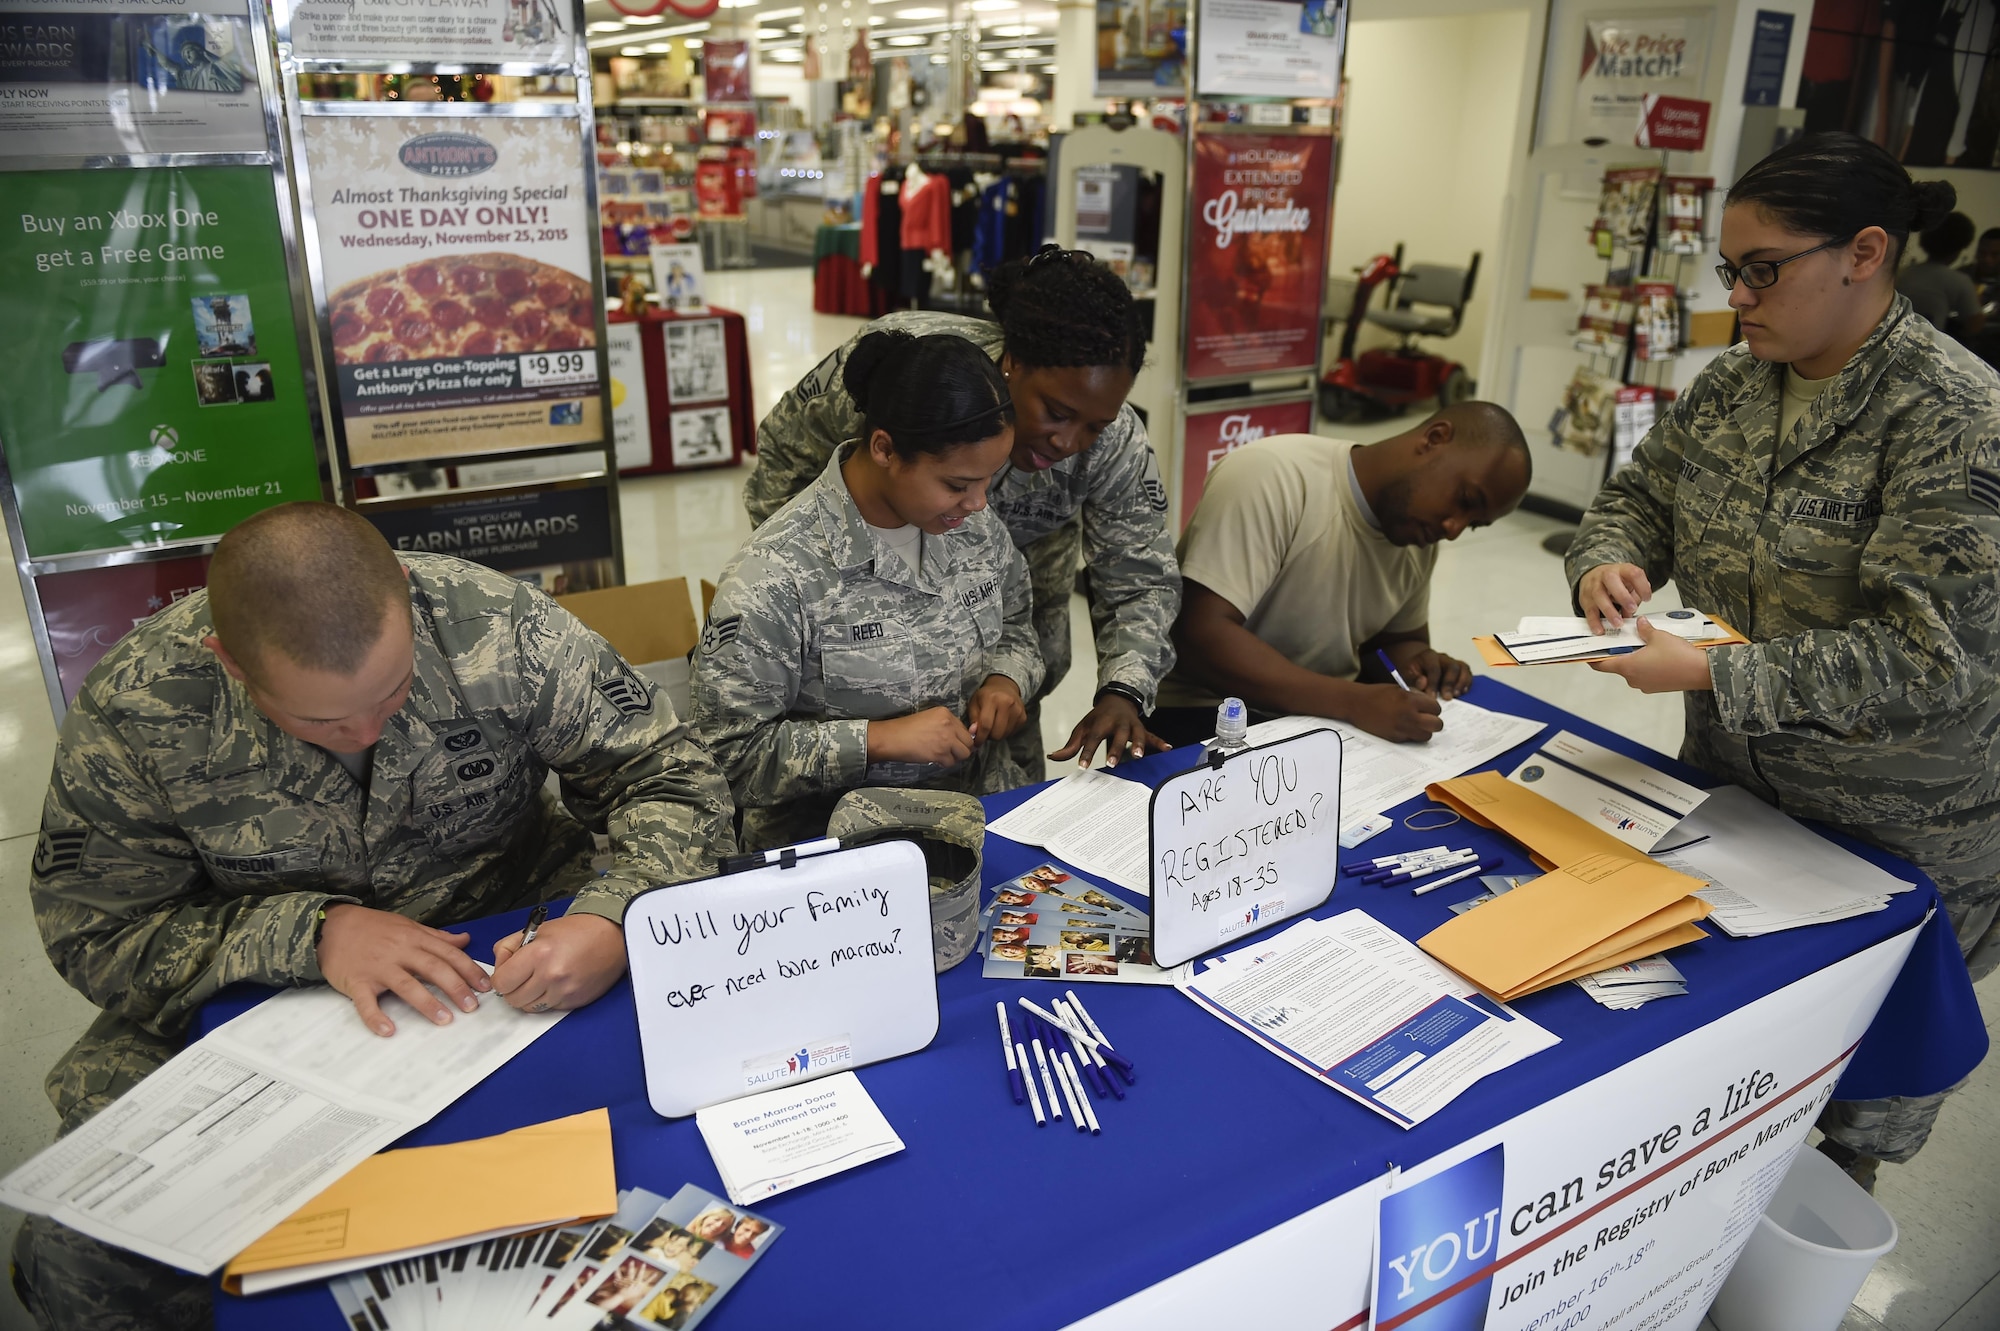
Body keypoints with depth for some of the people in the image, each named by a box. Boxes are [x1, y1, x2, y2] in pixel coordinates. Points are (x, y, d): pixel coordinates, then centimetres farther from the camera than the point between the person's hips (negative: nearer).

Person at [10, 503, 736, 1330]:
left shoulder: (500, 630, -20)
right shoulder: (133, 715, -17)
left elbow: (675, 783, -13)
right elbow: (95, 935, -9)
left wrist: (618, 921, -32)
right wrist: (309, 934, -25)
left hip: (518, 946, 0)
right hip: (251, 997, 1)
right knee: (73, 1255, -22)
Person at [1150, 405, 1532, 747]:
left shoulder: (1420, 529, 3)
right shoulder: (1272, 477, -20)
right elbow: (1203, 636, -27)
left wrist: (1416, 663, -7)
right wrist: (1355, 702, -31)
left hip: (1331, 710, 8)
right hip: (1204, 716, -7)